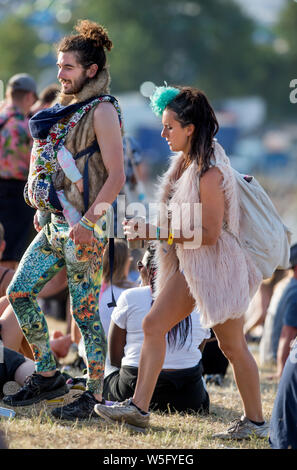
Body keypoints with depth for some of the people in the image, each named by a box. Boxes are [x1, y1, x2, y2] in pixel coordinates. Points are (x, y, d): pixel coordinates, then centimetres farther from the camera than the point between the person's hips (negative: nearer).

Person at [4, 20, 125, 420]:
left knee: (85, 311, -6)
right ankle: (47, 376, 17)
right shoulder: (67, 108, 15)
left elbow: (116, 176, -16)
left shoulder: (102, 110, -9)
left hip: (84, 227, -9)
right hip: (53, 223, 9)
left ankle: (93, 396, 1)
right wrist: (43, 209, 14)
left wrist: (86, 222, -21)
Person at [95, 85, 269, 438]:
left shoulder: (210, 174, -23)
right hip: (189, 264, 9)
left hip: (216, 264, -9)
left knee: (232, 345, 1)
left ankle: (255, 421, 12)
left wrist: (157, 232, -24)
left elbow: (209, 234, -25)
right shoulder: (184, 162, 6)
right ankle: (138, 408, 7)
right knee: (153, 325, 4)